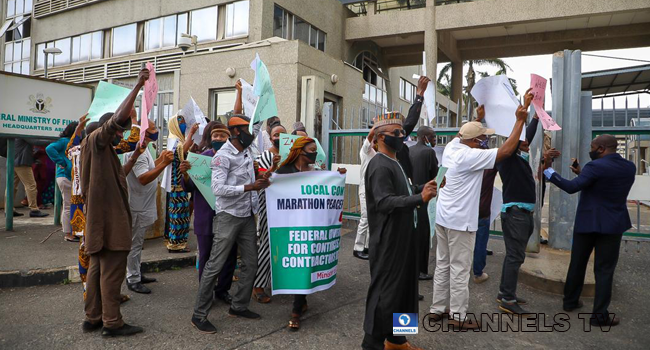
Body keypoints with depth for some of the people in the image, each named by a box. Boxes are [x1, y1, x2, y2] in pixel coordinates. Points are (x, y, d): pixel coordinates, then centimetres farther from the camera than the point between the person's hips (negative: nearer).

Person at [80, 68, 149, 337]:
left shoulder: (103, 151, 21)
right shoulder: (95, 141, -8)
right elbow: (117, 118, -24)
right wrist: (137, 86, -23)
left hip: (102, 217, 10)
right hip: (109, 218, -10)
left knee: (98, 266, 13)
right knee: (113, 268, -6)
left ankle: (93, 317, 21)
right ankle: (112, 322, 1)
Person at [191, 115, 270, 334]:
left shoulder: (248, 153, 12)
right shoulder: (223, 156, -12)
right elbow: (217, 188, -21)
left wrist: (260, 183, 6)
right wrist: (248, 187, -24)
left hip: (248, 216, 8)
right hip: (228, 216, -8)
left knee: (251, 263, 9)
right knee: (215, 265, -4)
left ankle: (239, 306, 25)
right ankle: (199, 315, 8)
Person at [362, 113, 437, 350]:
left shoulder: (393, 163, 14)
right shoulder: (380, 166, -19)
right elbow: (385, 202, -29)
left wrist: (422, 189, 9)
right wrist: (420, 199, -36)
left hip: (402, 237, 10)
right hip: (388, 240, -10)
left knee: (402, 288, 18)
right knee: (384, 291, -1)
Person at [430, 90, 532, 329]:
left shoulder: (452, 147, 4)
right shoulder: (472, 156, -18)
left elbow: (466, 132, 25)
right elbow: (505, 151, -17)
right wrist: (520, 120, -10)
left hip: (443, 217, 9)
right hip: (460, 221, -9)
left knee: (443, 265, 14)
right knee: (460, 269, 1)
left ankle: (437, 309, 23)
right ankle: (458, 316, 11)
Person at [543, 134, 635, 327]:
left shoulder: (595, 166, -17)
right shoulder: (630, 167, 2)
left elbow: (572, 187, -23)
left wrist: (548, 170, -20)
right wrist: (582, 173, 14)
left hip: (587, 223, -2)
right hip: (613, 225, 3)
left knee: (577, 264, 15)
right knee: (604, 269, 5)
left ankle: (570, 301, 29)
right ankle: (600, 315, 6)